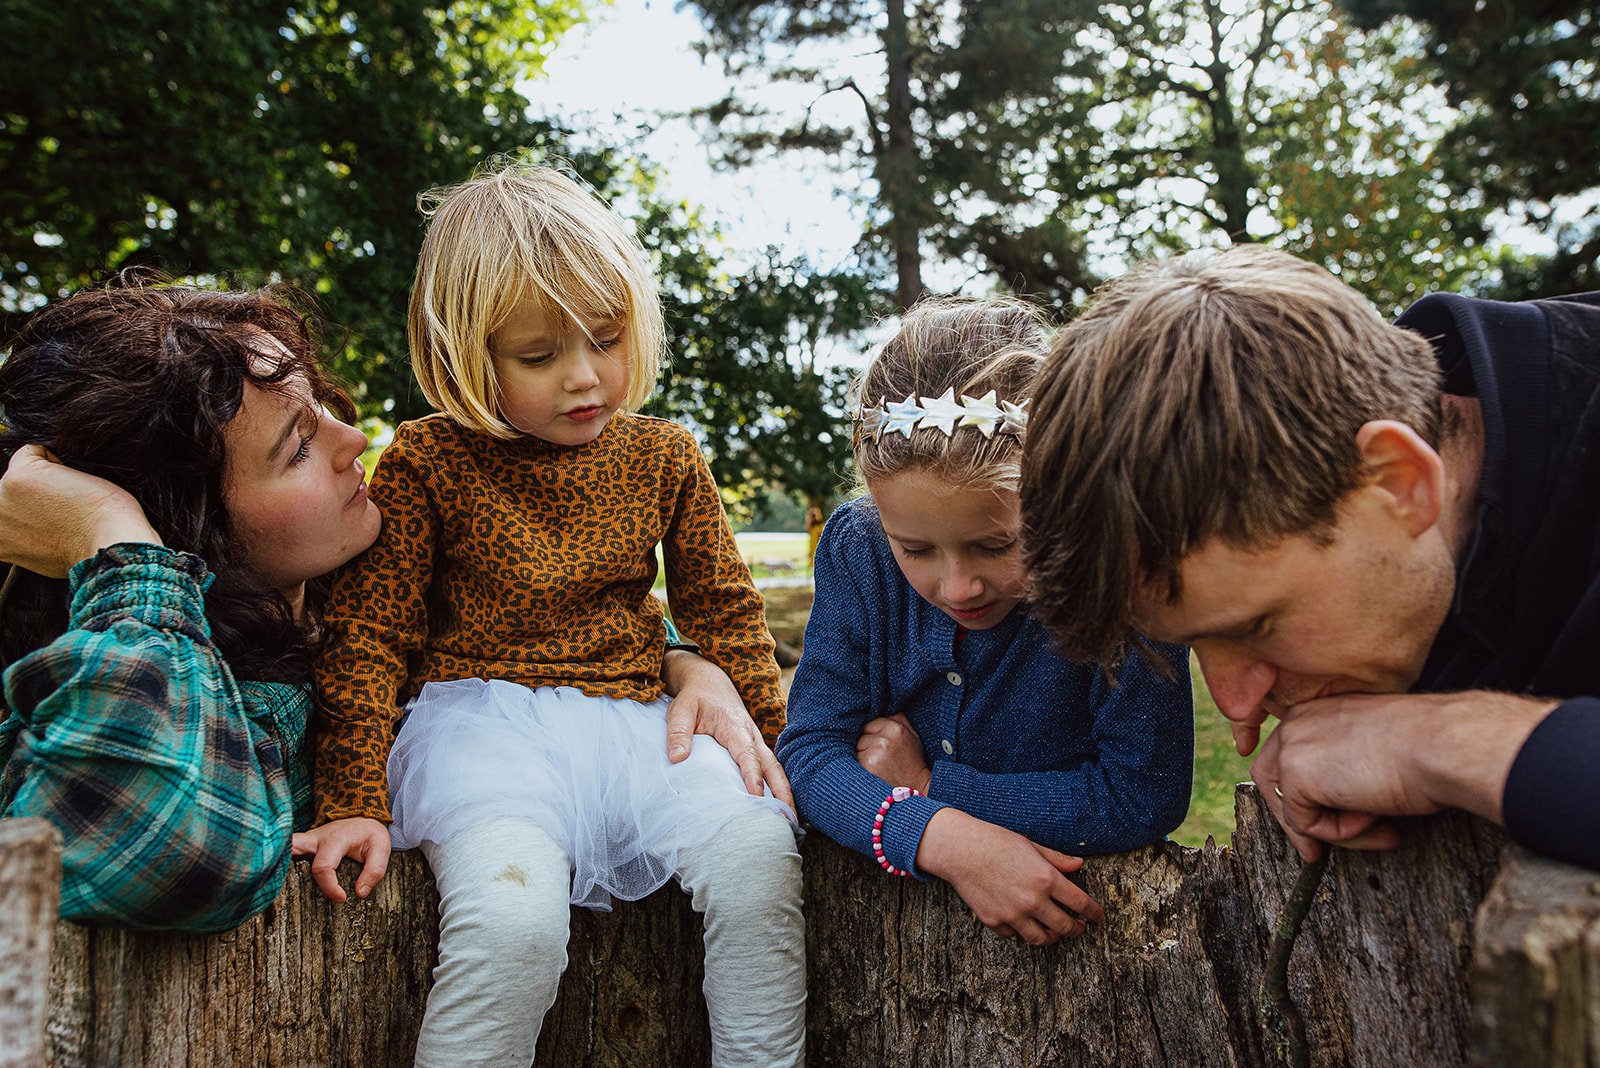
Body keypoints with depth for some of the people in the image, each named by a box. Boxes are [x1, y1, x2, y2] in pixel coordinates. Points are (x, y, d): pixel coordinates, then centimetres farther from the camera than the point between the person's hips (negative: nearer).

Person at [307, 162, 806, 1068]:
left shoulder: (664, 456, 8)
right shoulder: (426, 463, -2)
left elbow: (723, 609, 16)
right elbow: (369, 638, -2)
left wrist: (772, 740, 12)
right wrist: (353, 807, -7)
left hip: (633, 716, 4)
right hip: (485, 717, -3)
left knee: (758, 851, -21)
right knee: (515, 916, -30)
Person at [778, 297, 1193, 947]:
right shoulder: (856, 551, -10)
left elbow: (1145, 799, -17)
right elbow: (810, 748, -12)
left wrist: (929, 784, -15)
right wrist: (942, 837, -29)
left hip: (1067, 900, -2)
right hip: (892, 885, 2)